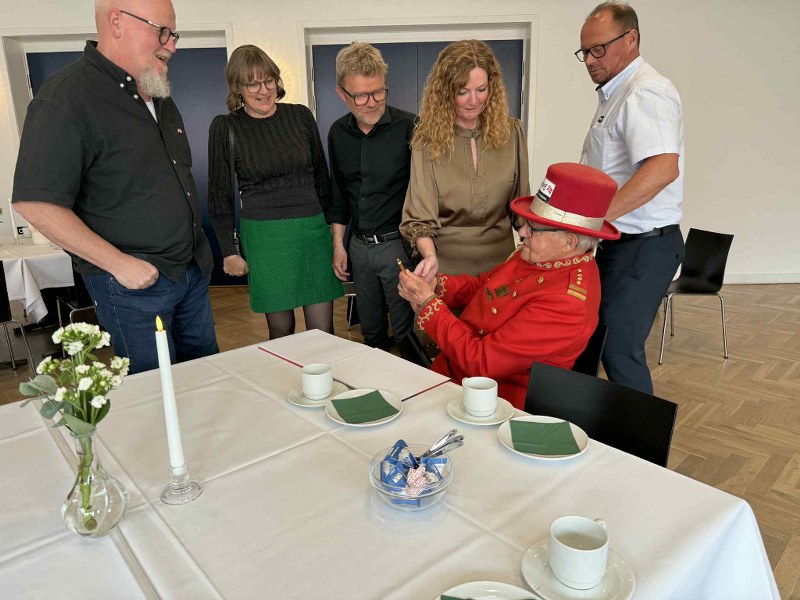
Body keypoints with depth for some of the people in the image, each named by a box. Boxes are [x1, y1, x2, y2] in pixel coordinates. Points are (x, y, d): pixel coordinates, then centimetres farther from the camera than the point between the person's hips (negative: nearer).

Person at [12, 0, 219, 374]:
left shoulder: (158, 96, 10)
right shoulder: (66, 99, -17)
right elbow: (35, 203, -19)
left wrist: (196, 250, 14)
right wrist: (118, 263, -19)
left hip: (193, 270, 8)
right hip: (134, 282, -7)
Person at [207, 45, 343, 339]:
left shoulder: (300, 116, 6)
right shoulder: (224, 127, 1)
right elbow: (219, 195, 5)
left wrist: (332, 224, 15)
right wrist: (229, 251, 2)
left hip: (313, 230, 2)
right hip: (263, 235, -2)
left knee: (323, 331, 2)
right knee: (281, 330, 4)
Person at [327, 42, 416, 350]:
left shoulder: (409, 127, -13)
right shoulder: (338, 133, 5)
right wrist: (338, 244, 13)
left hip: (398, 244, -5)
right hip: (359, 246, 5)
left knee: (407, 332, 5)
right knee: (370, 332, 18)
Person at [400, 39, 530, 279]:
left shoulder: (511, 133, -3)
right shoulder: (427, 141, -10)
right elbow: (419, 219, -12)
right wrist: (430, 256, -29)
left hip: (500, 259, 2)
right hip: (446, 264, -2)